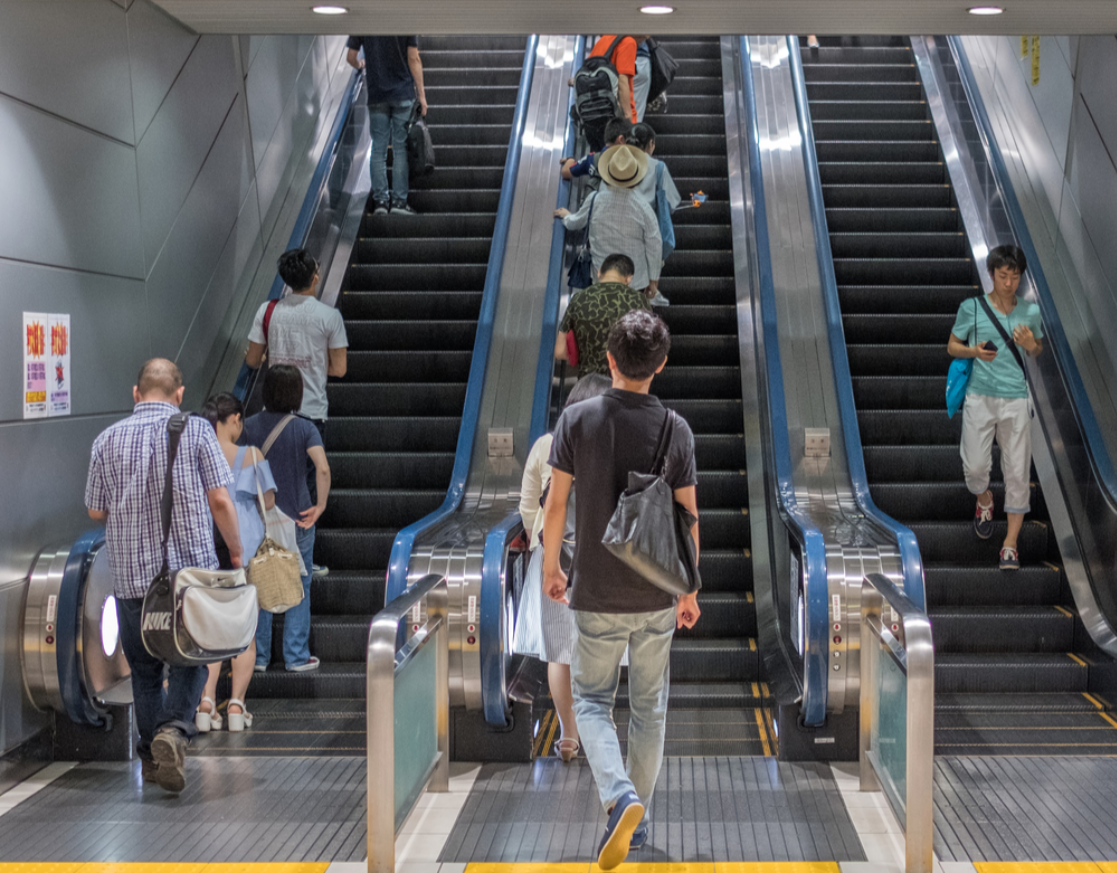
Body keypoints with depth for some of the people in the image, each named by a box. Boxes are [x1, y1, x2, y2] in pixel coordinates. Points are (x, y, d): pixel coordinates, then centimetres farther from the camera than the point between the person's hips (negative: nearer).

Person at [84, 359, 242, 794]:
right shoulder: (196, 431, -4)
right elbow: (220, 500, -7)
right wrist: (236, 552, 5)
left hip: (131, 573, 2)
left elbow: (96, 511, 8)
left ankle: (152, 757, 20)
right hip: (191, 567, -2)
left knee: (144, 667, 14)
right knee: (190, 660, 8)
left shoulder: (108, 440, 2)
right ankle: (174, 729, -15)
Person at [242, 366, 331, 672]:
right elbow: (323, 468, -22)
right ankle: (296, 656, 11)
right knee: (298, 588, 8)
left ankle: (258, 656, 14)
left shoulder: (251, 425, -2)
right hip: (296, 518, -2)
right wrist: (320, 505, -11)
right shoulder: (304, 428, -9)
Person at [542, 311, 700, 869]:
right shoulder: (675, 429, -6)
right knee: (649, 707, 16)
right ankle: (638, 818, 24)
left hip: (597, 594, -1)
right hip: (657, 596, 1)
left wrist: (550, 566, 10)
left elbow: (555, 505, -6)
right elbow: (688, 519, -2)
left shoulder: (577, 419, -9)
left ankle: (620, 797, -11)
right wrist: (689, 590, 10)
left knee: (592, 700, 12)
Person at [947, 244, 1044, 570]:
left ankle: (1010, 544, 5)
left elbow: (1039, 349, 17)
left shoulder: (1030, 312, 5)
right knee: (975, 466, 1)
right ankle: (984, 501, 38)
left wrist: (1030, 345, -6)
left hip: (1015, 399, 1)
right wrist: (974, 351, -15)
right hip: (980, 397, -1)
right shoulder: (971, 308, -1)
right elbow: (952, 346, 6)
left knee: (1017, 471, -2)